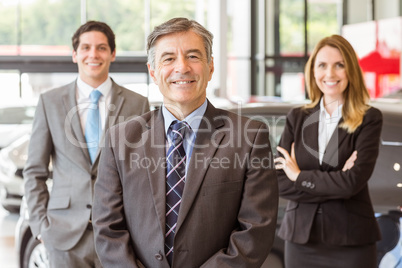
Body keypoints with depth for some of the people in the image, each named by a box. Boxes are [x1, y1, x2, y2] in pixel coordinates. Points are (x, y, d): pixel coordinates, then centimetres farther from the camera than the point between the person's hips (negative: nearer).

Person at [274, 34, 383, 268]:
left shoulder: (369, 119, -3)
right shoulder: (297, 119, 7)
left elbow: (354, 182, -14)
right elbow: (281, 183, -2)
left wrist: (300, 176, -4)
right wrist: (336, 184, -12)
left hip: (351, 242, -2)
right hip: (301, 237, 3)